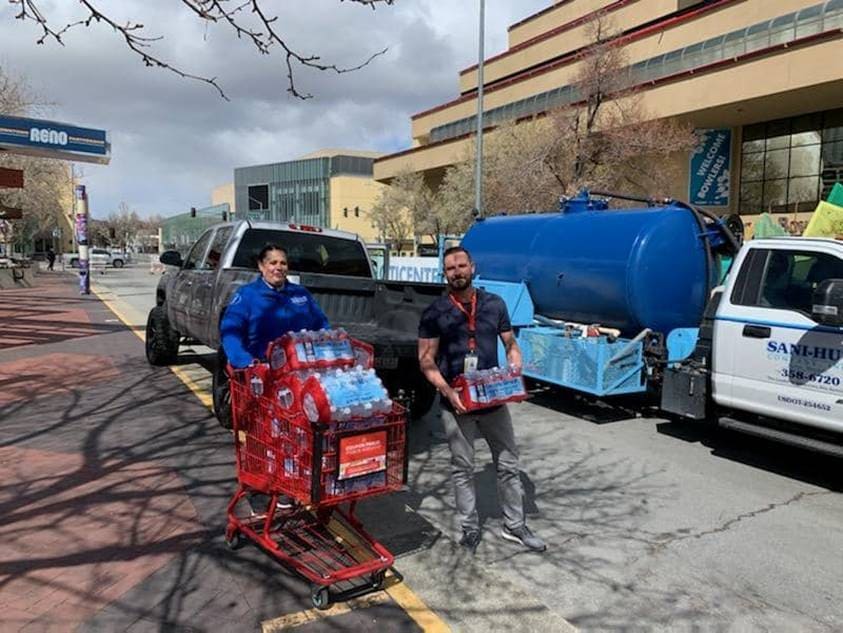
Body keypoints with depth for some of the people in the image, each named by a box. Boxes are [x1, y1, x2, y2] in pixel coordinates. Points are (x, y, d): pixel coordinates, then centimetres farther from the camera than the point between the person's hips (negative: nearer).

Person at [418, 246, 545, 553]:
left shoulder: (494, 304, 4)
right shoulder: (435, 312, -4)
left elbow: (511, 345, 11)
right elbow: (426, 359, -5)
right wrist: (448, 391, -18)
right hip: (456, 403, -2)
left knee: (508, 464, 11)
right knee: (462, 468, 10)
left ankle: (514, 525, 27)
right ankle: (470, 528, 26)